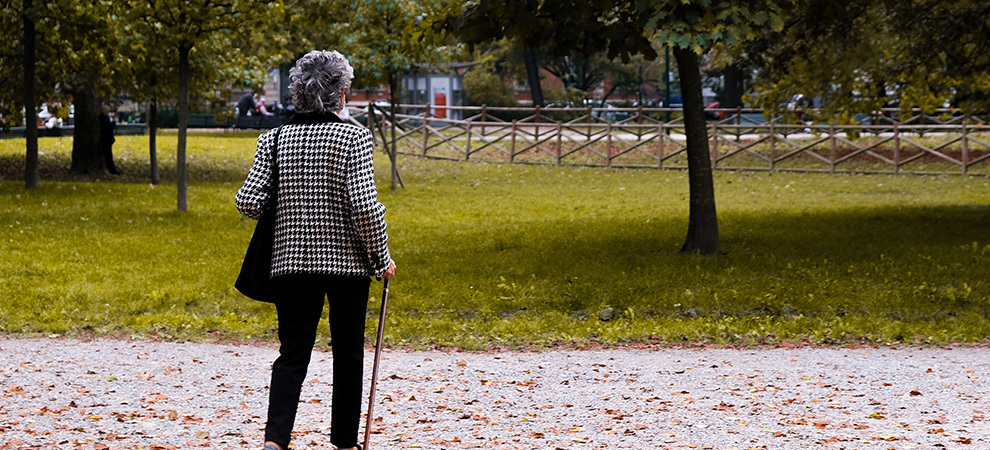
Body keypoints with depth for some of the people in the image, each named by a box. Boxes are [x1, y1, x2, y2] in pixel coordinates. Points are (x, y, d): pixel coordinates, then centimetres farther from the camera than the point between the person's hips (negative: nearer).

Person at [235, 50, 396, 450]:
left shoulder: (275, 139, 0)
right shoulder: (353, 137, -10)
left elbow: (248, 201, -4)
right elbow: (365, 206, -17)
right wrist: (381, 259, -4)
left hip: (292, 262, 3)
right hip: (347, 261, -2)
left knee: (292, 353, 4)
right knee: (347, 355, 12)